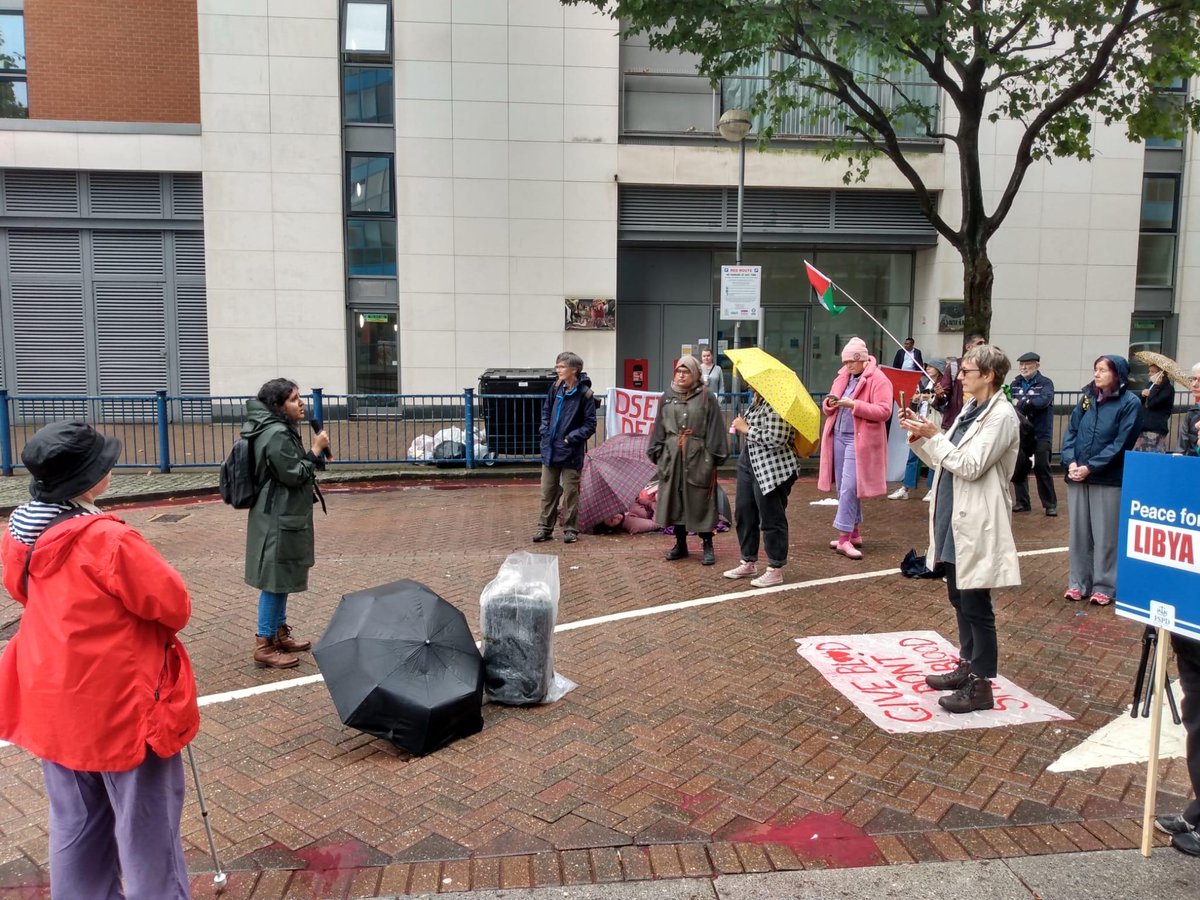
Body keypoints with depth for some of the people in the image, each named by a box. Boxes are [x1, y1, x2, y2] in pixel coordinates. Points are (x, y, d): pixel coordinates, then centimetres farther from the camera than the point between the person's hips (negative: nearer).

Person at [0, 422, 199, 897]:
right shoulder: (106, 539, -27)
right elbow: (175, 606, -19)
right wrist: (132, 612, 2)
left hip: (53, 702, 8)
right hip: (119, 704, -7)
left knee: (75, 822, 22)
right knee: (145, 823, 9)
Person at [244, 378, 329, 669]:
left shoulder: (280, 430, 12)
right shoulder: (277, 434, -20)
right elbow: (293, 474, -21)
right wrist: (316, 448, -13)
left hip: (283, 516, 11)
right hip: (279, 519, -11)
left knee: (282, 578, 19)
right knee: (276, 579, -3)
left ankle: (280, 633, 31)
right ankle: (264, 646, 6)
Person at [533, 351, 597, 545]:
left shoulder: (584, 393, -12)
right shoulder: (556, 387, 2)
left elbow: (590, 425, -10)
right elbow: (546, 410, 17)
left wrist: (572, 438, -17)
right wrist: (545, 430, 4)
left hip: (571, 452, -5)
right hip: (550, 449, 5)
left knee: (570, 493, 6)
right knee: (548, 491, 10)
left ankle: (571, 529, 17)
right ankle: (545, 527, 20)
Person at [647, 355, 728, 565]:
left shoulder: (706, 397, -1)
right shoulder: (667, 397, 9)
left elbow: (715, 429, -3)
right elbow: (659, 428, 12)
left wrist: (713, 456, -8)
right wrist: (657, 453, 7)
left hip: (698, 458, -4)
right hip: (672, 456, 4)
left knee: (700, 501, 0)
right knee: (674, 500, 8)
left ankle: (707, 546, 10)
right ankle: (680, 544, 20)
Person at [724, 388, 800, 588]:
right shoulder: (757, 399, 9)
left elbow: (776, 438, -29)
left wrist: (746, 429, -19)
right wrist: (741, 425, 5)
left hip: (772, 470, -10)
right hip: (749, 462, 10)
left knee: (771, 519, 0)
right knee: (743, 513, 15)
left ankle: (775, 571, 13)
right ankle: (749, 563, 29)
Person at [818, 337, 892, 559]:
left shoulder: (878, 380, -7)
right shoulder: (842, 377, 14)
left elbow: (884, 411, -16)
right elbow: (828, 408, 19)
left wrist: (854, 404, -23)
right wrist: (829, 403, -5)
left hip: (859, 440, -7)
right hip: (838, 436, 7)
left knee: (849, 488, -11)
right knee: (843, 488, 11)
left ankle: (844, 538, -6)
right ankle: (853, 533, 21)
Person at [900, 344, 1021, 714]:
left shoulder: (1001, 416, -14)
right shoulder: (970, 409, 12)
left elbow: (970, 466, -21)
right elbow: (943, 460, 14)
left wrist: (933, 435, -19)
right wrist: (919, 436, 1)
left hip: (976, 524, -9)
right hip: (954, 519, 9)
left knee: (976, 605, -1)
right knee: (959, 598, 18)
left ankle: (981, 686, 10)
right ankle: (967, 666, 32)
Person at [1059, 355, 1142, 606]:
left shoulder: (1130, 403, -5)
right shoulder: (1087, 399, 10)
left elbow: (1121, 443, -12)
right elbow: (1071, 431, 7)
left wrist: (1090, 467, -17)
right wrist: (1071, 462, -9)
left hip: (1109, 480, -5)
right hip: (1077, 477, 5)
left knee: (1106, 535, 3)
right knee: (1079, 532, 10)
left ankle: (1104, 586, 14)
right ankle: (1078, 582, 20)